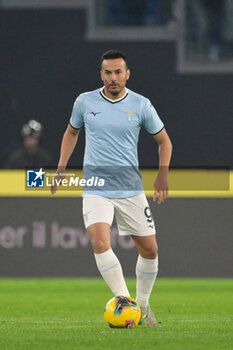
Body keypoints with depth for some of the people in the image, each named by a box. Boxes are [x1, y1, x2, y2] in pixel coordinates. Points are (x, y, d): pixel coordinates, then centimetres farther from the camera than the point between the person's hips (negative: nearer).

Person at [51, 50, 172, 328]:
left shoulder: (141, 105, -1)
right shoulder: (85, 102, 1)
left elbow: (163, 140, 10)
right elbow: (72, 132, 20)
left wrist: (163, 175, -3)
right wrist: (61, 168, 11)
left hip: (131, 190, 1)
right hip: (96, 189, -1)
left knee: (149, 250, 6)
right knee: (100, 243, -25)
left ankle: (143, 306, 27)